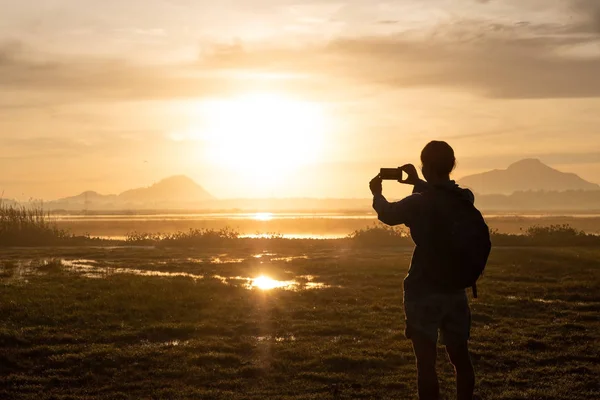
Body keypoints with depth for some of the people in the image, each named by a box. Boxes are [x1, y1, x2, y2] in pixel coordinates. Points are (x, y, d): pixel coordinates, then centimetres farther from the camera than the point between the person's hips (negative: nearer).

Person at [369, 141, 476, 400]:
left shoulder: (418, 203, -14)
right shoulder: (466, 198, -3)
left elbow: (387, 214, 7)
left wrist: (377, 194, 26)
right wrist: (419, 184, 30)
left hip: (423, 293, -5)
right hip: (455, 291, 5)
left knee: (426, 362, -3)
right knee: (460, 358, 15)